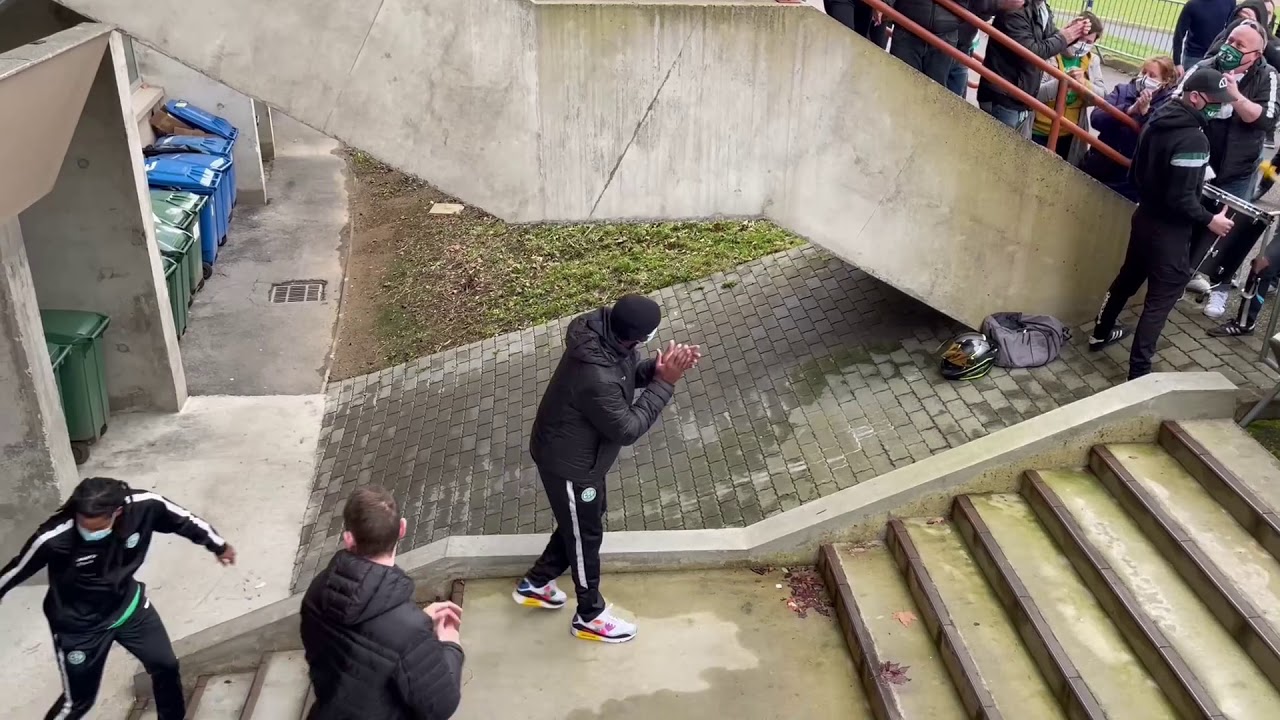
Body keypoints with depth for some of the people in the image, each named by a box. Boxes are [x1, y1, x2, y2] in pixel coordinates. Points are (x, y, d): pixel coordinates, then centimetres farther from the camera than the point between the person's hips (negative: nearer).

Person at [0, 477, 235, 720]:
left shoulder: (144, 505, -28)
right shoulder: (54, 538, -35)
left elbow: (183, 520, -8)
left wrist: (219, 545, 8)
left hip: (128, 604, 4)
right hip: (78, 625, -4)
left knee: (166, 665, 18)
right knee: (78, 699, 8)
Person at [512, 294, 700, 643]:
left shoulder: (604, 329, -14)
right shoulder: (595, 377, -41)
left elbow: (630, 370, 5)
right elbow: (627, 429, -28)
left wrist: (656, 368, -15)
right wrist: (665, 383, -26)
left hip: (580, 454, 9)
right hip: (569, 464, -9)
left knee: (579, 524, 27)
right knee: (586, 536, 13)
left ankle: (535, 583, 48)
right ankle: (590, 617, 37)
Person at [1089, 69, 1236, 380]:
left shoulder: (1157, 121, 0)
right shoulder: (1193, 139, -26)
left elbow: (1135, 173, 9)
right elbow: (1182, 199, -26)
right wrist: (1210, 220, -12)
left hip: (1144, 216, 9)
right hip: (1170, 229, -8)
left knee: (1129, 276, 26)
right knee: (1161, 297, 0)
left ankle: (1101, 333, 43)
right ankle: (1139, 370, 2)